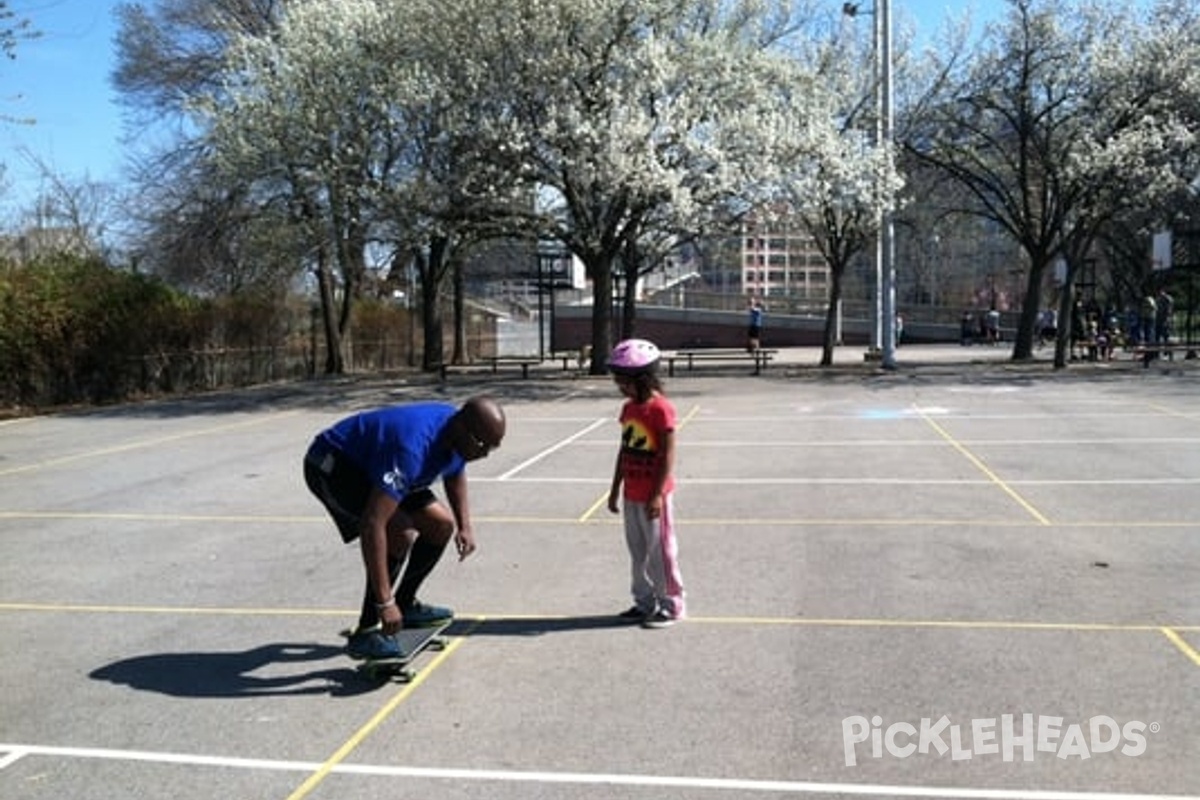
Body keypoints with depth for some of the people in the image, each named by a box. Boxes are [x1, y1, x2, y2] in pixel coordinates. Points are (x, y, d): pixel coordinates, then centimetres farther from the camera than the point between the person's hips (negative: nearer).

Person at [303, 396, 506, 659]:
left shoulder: (458, 433, -12)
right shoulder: (411, 449, -40)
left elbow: (455, 474, 14)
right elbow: (372, 526, -43)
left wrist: (464, 525, 2)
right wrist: (384, 602, -40)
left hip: (371, 464, 9)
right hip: (331, 465, -9)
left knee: (442, 524, 5)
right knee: (401, 533, -27)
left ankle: (406, 605, 21)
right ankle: (364, 634, -16)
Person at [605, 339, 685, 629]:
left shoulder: (661, 409, -16)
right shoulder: (629, 408, 8)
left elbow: (668, 456, -17)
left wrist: (657, 495, -20)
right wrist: (615, 489, 15)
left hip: (653, 496, -8)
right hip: (632, 495, 8)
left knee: (660, 551, 2)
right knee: (637, 551, 16)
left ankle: (671, 606, 14)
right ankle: (645, 602, 28)